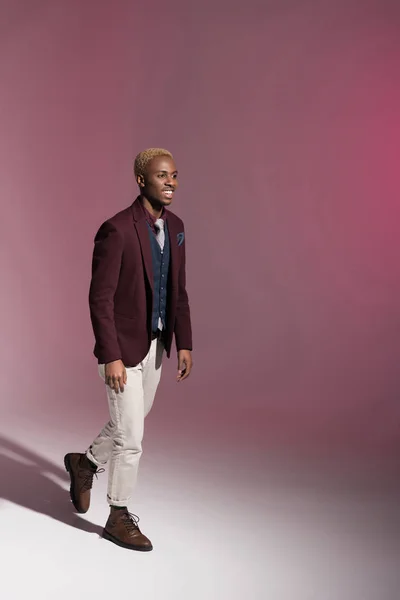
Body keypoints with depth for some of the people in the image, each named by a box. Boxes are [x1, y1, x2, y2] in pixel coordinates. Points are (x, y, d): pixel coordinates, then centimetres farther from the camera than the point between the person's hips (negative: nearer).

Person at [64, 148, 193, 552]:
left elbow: (178, 291, 10)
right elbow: (100, 298, -19)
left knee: (131, 423, 22)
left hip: (155, 344, 8)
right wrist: (111, 358, -20)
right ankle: (119, 518, 20)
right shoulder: (116, 230, -20)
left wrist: (184, 344, 7)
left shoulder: (175, 227, 4)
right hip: (123, 347, -8)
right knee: (130, 437, 1)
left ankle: (86, 463, 48)